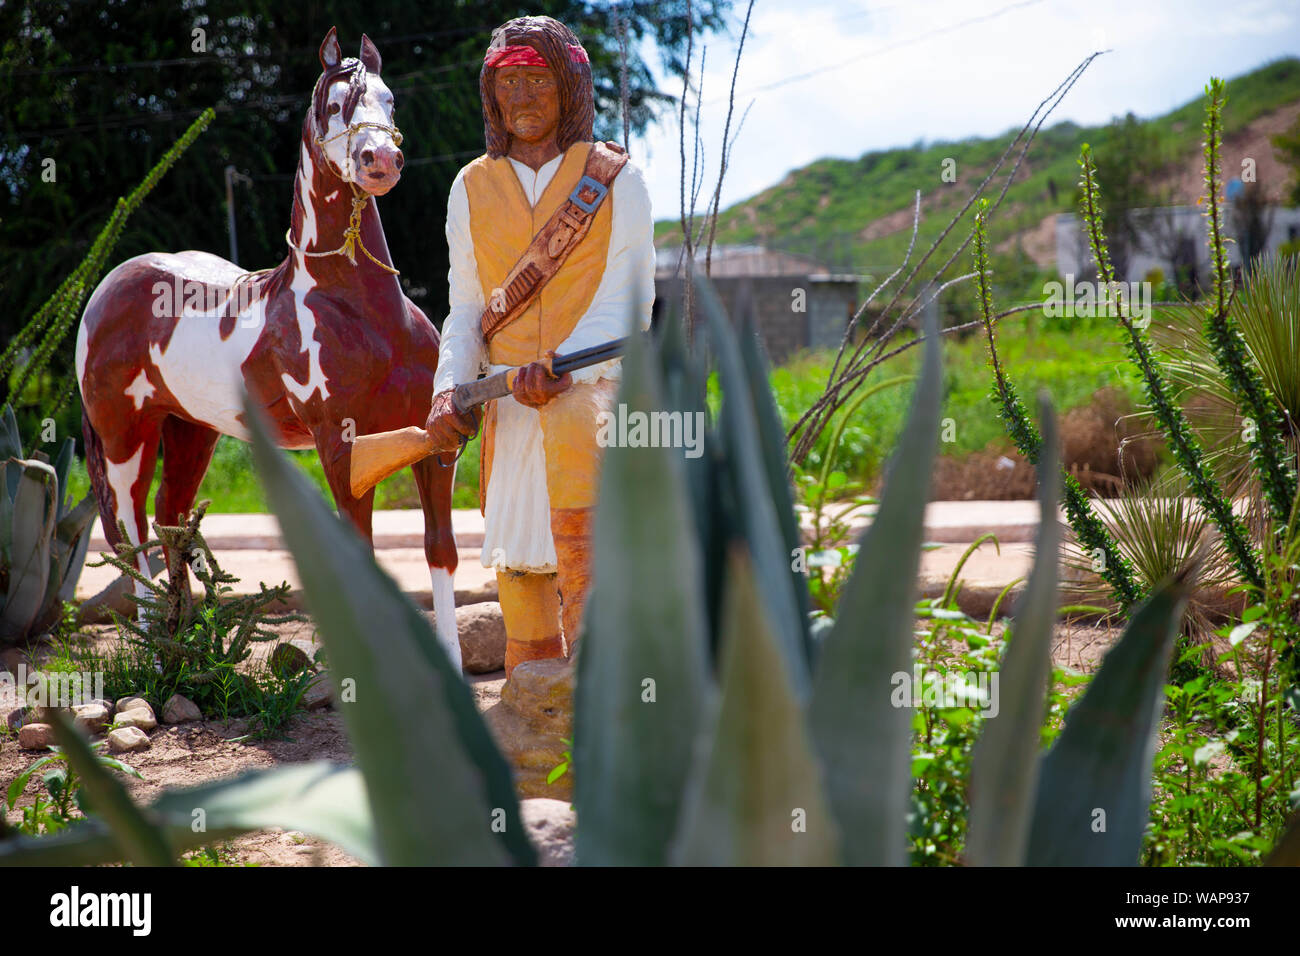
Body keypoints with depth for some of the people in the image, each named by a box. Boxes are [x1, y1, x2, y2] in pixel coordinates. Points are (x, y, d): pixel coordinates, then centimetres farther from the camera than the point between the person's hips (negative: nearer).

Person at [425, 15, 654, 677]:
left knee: (574, 428, -36)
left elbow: (625, 303, -2)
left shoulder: (615, 177, 5)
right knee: (520, 569, 1)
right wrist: (449, 391, -3)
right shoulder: (473, 188, 15)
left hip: (599, 381, -4)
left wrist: (562, 373, -20)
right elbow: (465, 307, 17)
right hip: (510, 401, 4)